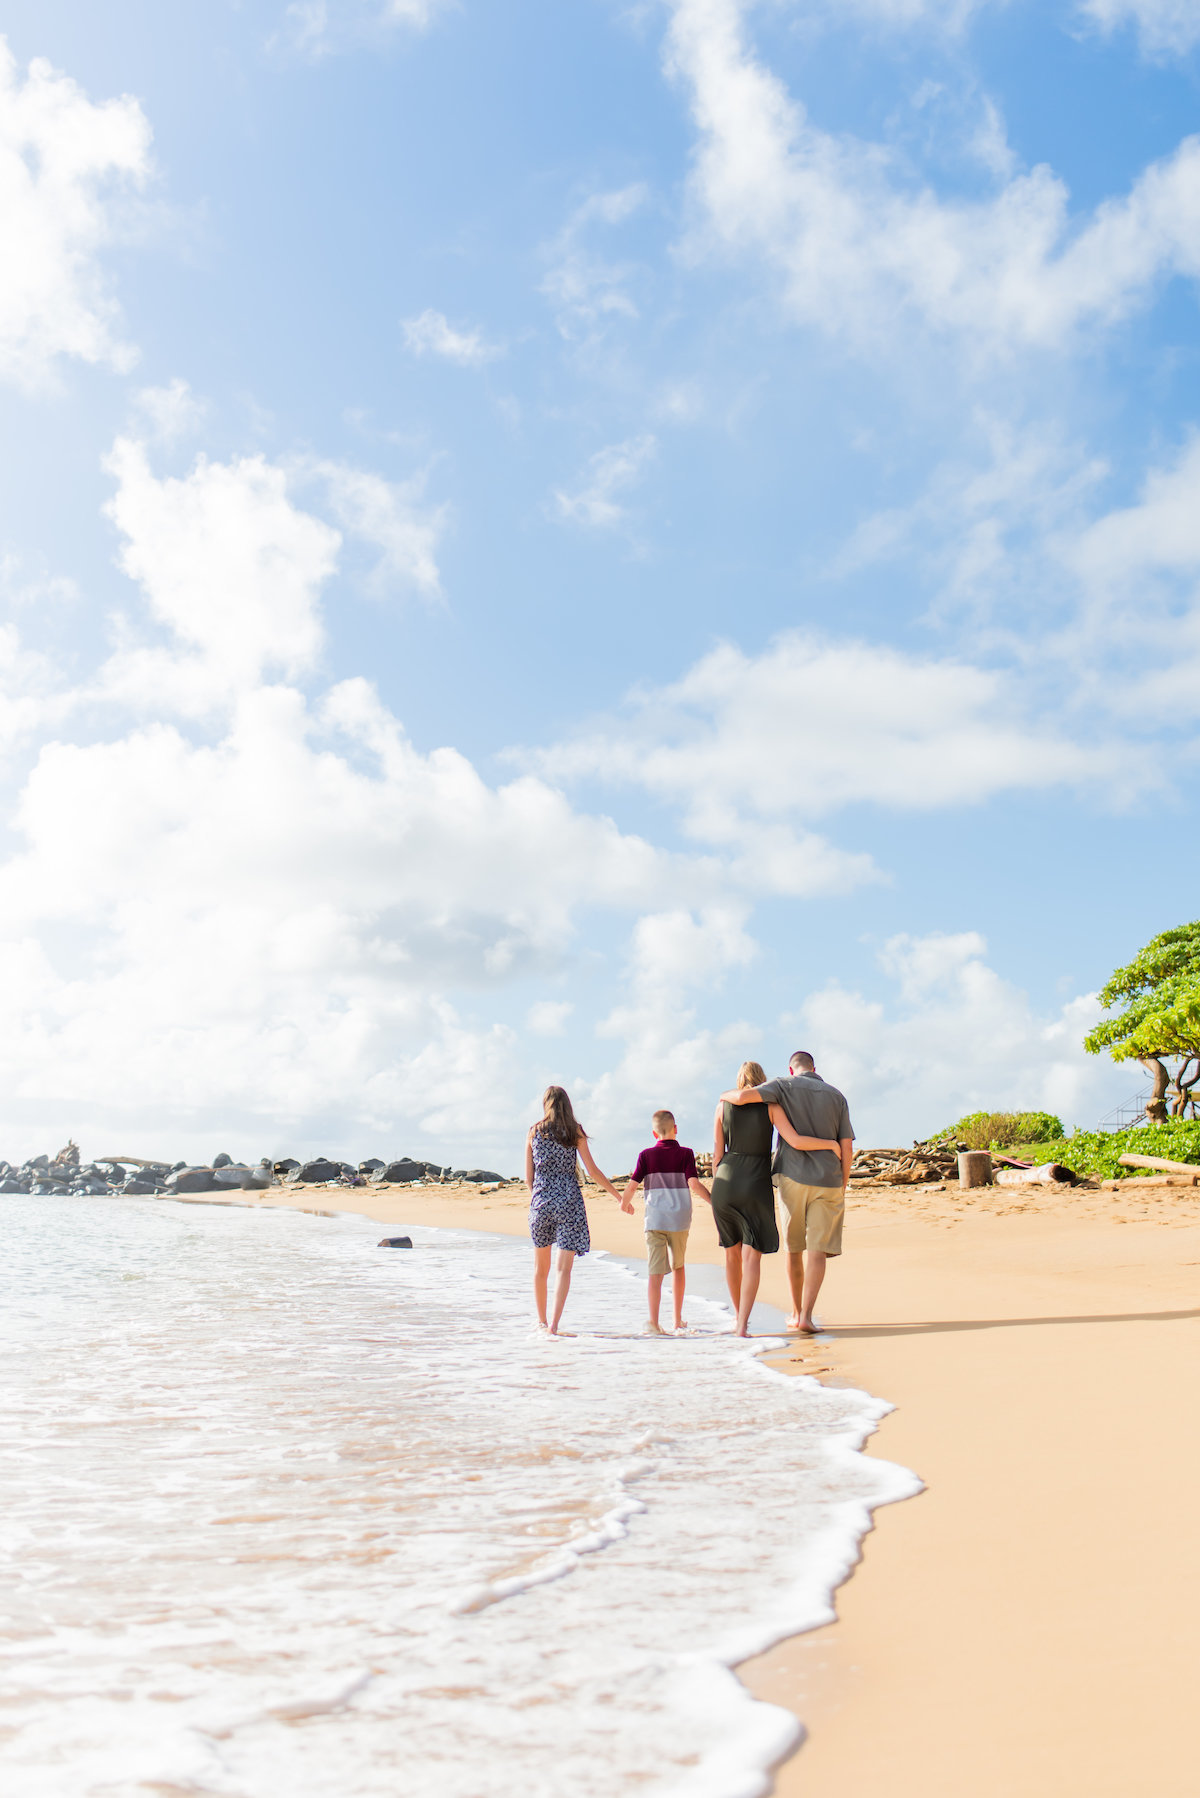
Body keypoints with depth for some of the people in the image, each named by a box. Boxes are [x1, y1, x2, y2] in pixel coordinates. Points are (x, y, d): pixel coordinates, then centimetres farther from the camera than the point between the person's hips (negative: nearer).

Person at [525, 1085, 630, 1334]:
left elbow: (528, 1176, 7)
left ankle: (542, 1321, 28)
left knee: (541, 1267, 17)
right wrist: (619, 1197, 6)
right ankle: (554, 1323, -14)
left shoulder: (534, 1132, 5)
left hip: (541, 1201, 2)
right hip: (569, 1201, -2)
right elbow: (593, 1171, -1)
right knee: (564, 1267, -3)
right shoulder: (575, 1131, 1)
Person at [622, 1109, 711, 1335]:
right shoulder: (685, 1154, 0)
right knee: (678, 1266, 19)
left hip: (654, 1219, -1)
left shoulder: (646, 1155, 2)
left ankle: (654, 1321, -18)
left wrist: (626, 1203, 17)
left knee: (655, 1271, -4)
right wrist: (714, 1202, -1)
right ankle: (678, 1320, 25)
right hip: (680, 1219, 1)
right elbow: (694, 1184, -12)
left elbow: (632, 1185, -2)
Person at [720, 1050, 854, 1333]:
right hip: (828, 1183, 1)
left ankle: (796, 1313, 22)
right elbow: (846, 1148, 5)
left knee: (795, 1247, 14)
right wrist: (842, 1188, 13)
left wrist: (726, 1095, 9)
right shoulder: (837, 1096, 9)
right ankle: (806, 1316, -13)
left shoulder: (786, 1087, 0)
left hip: (793, 1177, -1)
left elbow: (742, 1097, -15)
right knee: (818, 1251, -1)